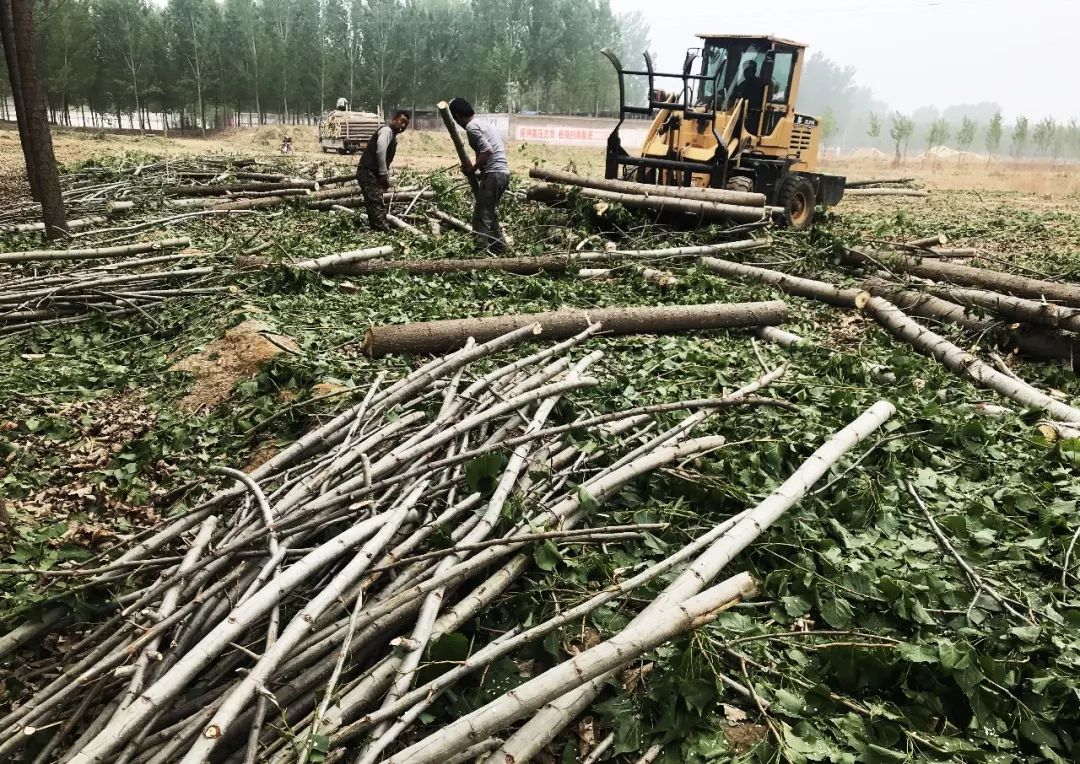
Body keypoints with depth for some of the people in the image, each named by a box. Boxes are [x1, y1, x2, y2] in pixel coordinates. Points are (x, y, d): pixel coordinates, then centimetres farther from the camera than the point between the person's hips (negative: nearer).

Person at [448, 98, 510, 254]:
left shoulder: (472, 127, -9)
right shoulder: (483, 123, 20)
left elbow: (487, 150, -20)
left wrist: (473, 168, -8)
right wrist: (476, 166, 11)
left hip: (493, 174, -10)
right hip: (503, 172, 10)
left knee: (481, 217, -8)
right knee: (490, 213, 22)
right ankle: (499, 249, 29)